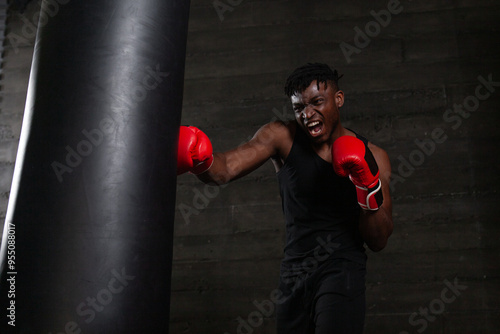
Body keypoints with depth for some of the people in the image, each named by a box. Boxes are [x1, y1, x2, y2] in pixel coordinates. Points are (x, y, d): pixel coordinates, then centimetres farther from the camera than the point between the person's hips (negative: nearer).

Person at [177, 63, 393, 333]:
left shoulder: (372, 156, 0)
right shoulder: (282, 137, -2)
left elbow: (378, 242, 0)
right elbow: (225, 170, -17)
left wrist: (368, 184, -14)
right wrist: (200, 159, -39)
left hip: (343, 268, -2)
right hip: (294, 273, 2)